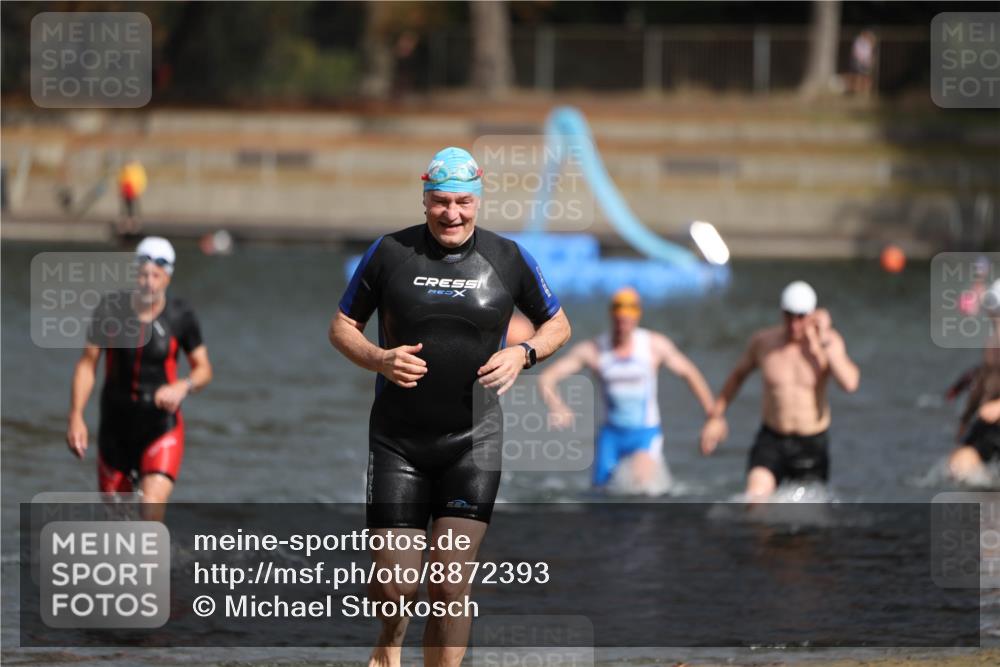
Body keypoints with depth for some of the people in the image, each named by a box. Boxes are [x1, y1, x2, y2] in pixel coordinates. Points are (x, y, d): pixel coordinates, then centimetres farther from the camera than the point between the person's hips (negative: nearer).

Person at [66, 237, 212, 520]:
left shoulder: (180, 316, -7)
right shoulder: (111, 308, -7)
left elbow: (204, 368, 3)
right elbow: (87, 363, 0)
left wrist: (184, 387, -19)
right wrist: (76, 417, -7)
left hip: (161, 425, -2)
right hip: (116, 424, 2)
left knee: (152, 505, -22)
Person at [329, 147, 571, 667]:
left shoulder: (507, 259, 2)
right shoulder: (390, 253, 0)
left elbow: (558, 325, 15)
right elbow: (342, 326, 8)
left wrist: (522, 354, -6)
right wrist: (379, 359, -12)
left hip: (473, 440, 0)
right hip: (397, 439, 0)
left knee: (451, 582, -11)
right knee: (393, 584, 2)